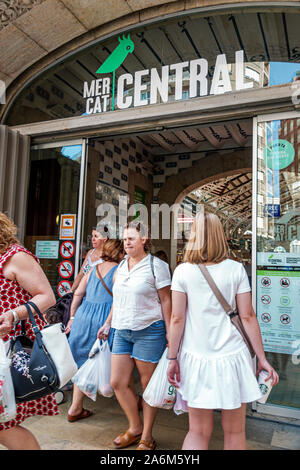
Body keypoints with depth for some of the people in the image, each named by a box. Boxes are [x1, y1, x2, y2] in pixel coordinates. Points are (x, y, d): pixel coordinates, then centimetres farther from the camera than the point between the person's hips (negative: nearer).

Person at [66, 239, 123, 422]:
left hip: (84, 315, 6)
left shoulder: (94, 269, 12)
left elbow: (78, 294, 13)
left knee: (84, 361, 16)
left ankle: (76, 408, 23)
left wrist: (72, 317, 19)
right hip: (104, 318, -6)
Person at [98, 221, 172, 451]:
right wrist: (108, 323, 21)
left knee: (148, 384, 6)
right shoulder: (121, 266, 11)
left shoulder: (156, 265, -8)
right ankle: (135, 427, 31)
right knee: (118, 382, 8)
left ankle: (146, 436, 25)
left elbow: (166, 301, -8)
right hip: (122, 331, 7)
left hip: (149, 331, -6)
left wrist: (170, 334, -10)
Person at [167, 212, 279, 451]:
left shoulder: (182, 271, -4)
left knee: (198, 431, 14)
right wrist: (262, 358, 5)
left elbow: (177, 318, -4)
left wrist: (173, 358, 4)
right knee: (235, 432, 17)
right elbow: (248, 317, -3)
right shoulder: (236, 269, -3)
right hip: (232, 356, 0)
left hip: (196, 357, 0)